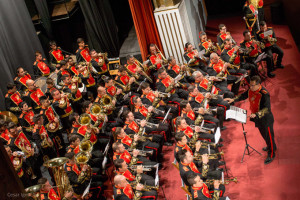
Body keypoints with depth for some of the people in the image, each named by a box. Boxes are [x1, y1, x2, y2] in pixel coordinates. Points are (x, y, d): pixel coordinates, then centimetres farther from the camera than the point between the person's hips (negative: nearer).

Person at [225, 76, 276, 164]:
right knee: (263, 134, 26)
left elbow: (267, 108, -35)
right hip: (257, 118, 8)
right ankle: (271, 146, 51)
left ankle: (271, 154, 24)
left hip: (265, 119, -8)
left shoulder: (264, 94, -31)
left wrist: (257, 114, -47)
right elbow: (243, 96, 11)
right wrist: (233, 99, -3)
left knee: (268, 135, 7)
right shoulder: (250, 91, -8)